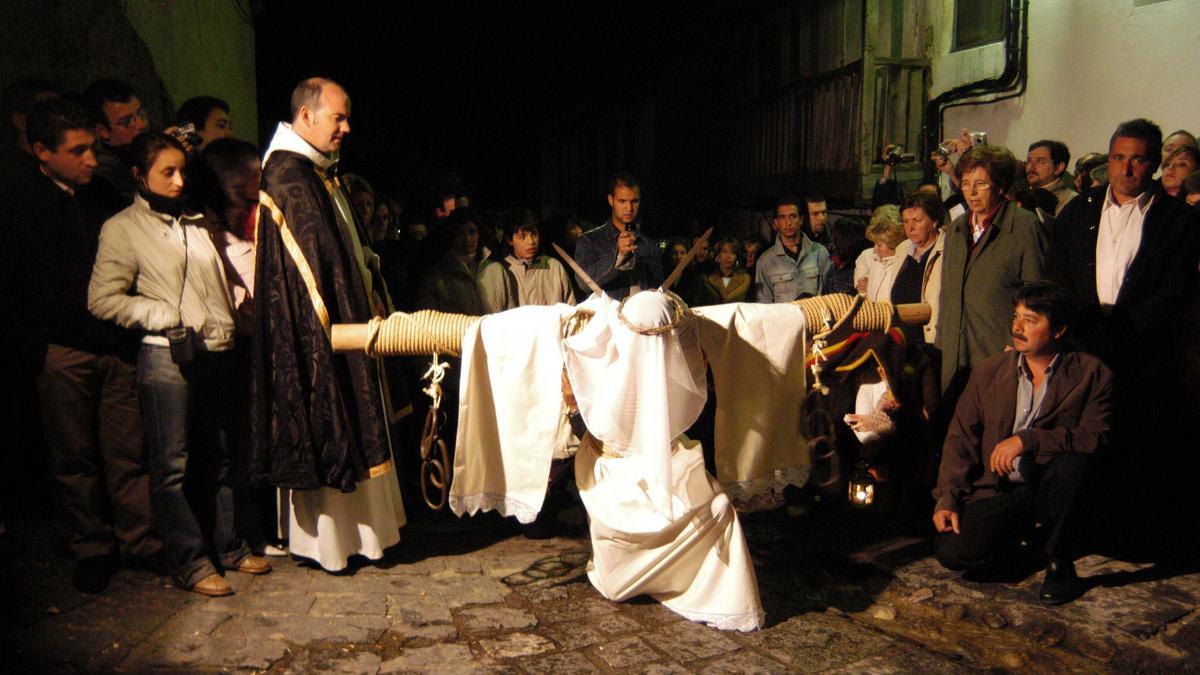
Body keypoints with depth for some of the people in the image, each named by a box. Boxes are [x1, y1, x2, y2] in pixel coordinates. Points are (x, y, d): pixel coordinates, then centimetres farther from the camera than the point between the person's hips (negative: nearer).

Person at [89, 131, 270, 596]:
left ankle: (230, 547, 24)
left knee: (223, 457, 12)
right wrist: (167, 317, -11)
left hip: (219, 353, 6)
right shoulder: (123, 228, 0)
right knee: (173, 466, -1)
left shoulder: (198, 223, 17)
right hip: (168, 358, -6)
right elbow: (103, 300, -6)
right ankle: (191, 563, 8)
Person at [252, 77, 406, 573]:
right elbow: (313, 258, -20)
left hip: (345, 324, 10)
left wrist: (372, 307, 14)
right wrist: (344, 323, -19)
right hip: (314, 329, -10)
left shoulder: (322, 174, 16)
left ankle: (350, 528, 25)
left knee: (354, 432, 14)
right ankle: (328, 539, 9)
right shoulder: (289, 174, -14)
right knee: (327, 431, -3)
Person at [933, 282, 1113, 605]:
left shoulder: (1092, 375, -3)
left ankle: (1060, 562, -10)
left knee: (1071, 463, -36)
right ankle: (1019, 531, 16)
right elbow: (961, 438, 4)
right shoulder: (988, 373, 5)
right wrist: (947, 498, -7)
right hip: (997, 490, 2)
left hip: (1051, 486, -2)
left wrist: (1027, 439, -28)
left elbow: (1095, 436, -18)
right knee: (952, 552, -20)